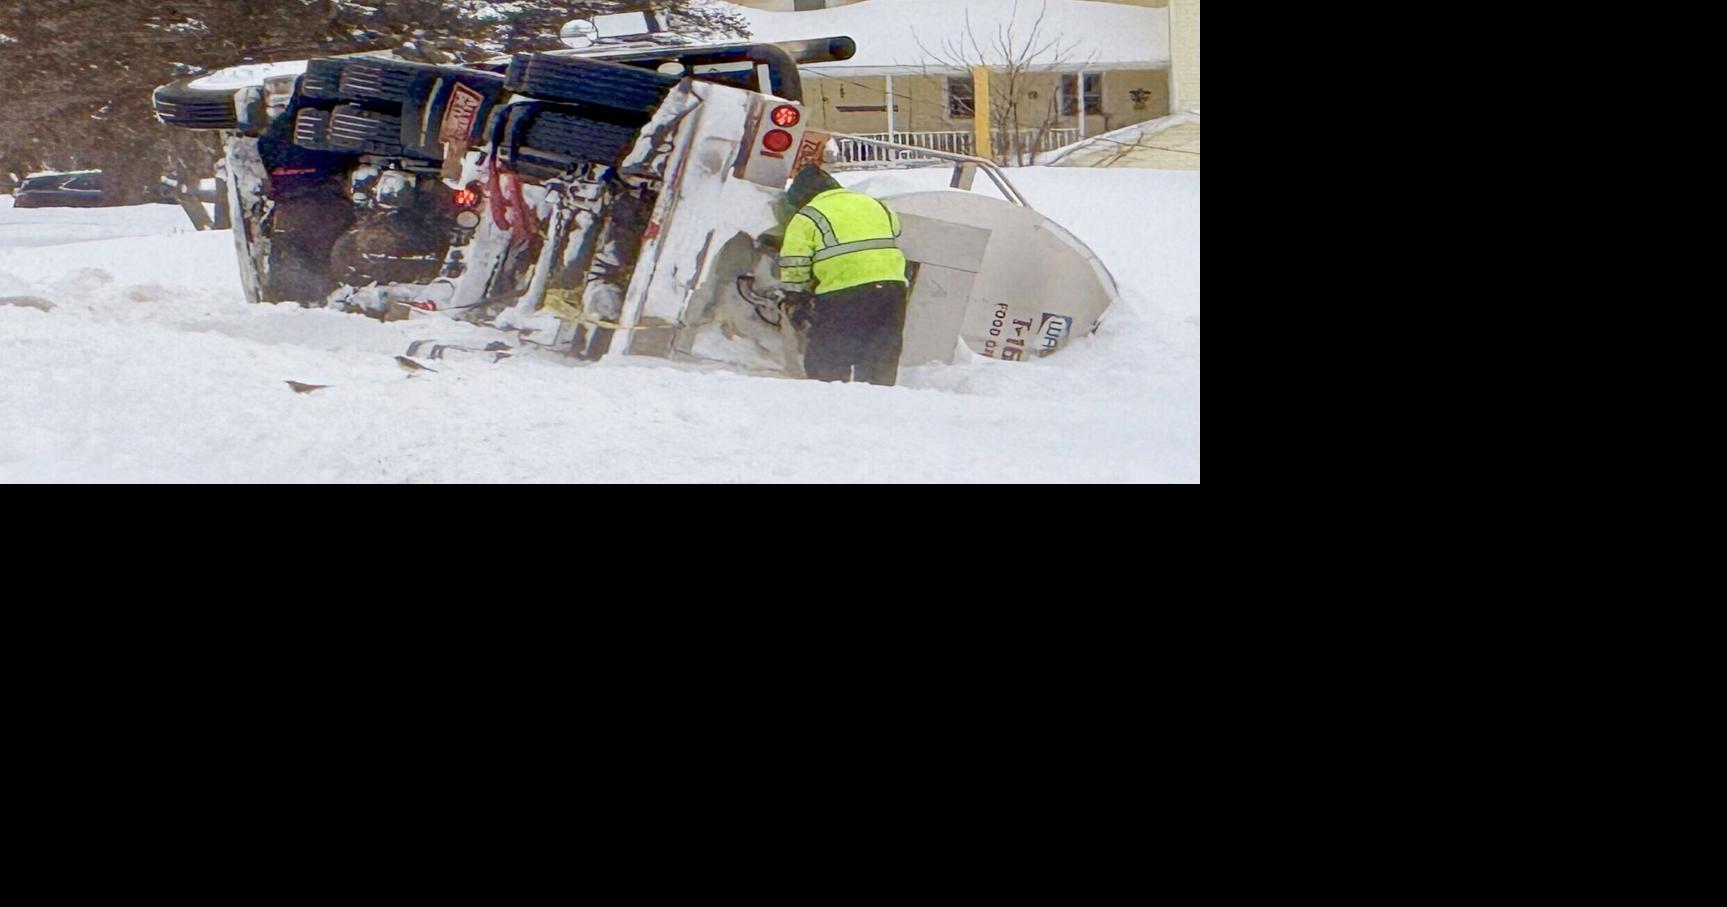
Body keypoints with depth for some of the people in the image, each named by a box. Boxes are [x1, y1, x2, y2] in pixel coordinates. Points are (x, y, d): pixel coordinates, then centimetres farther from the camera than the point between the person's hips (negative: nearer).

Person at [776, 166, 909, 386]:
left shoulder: (807, 218, 4)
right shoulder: (877, 206, 21)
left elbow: (793, 268, 0)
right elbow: (895, 240, 25)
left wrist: (796, 304, 9)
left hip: (841, 297, -5)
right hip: (891, 291, 5)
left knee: (826, 368, 6)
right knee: (880, 373, 15)